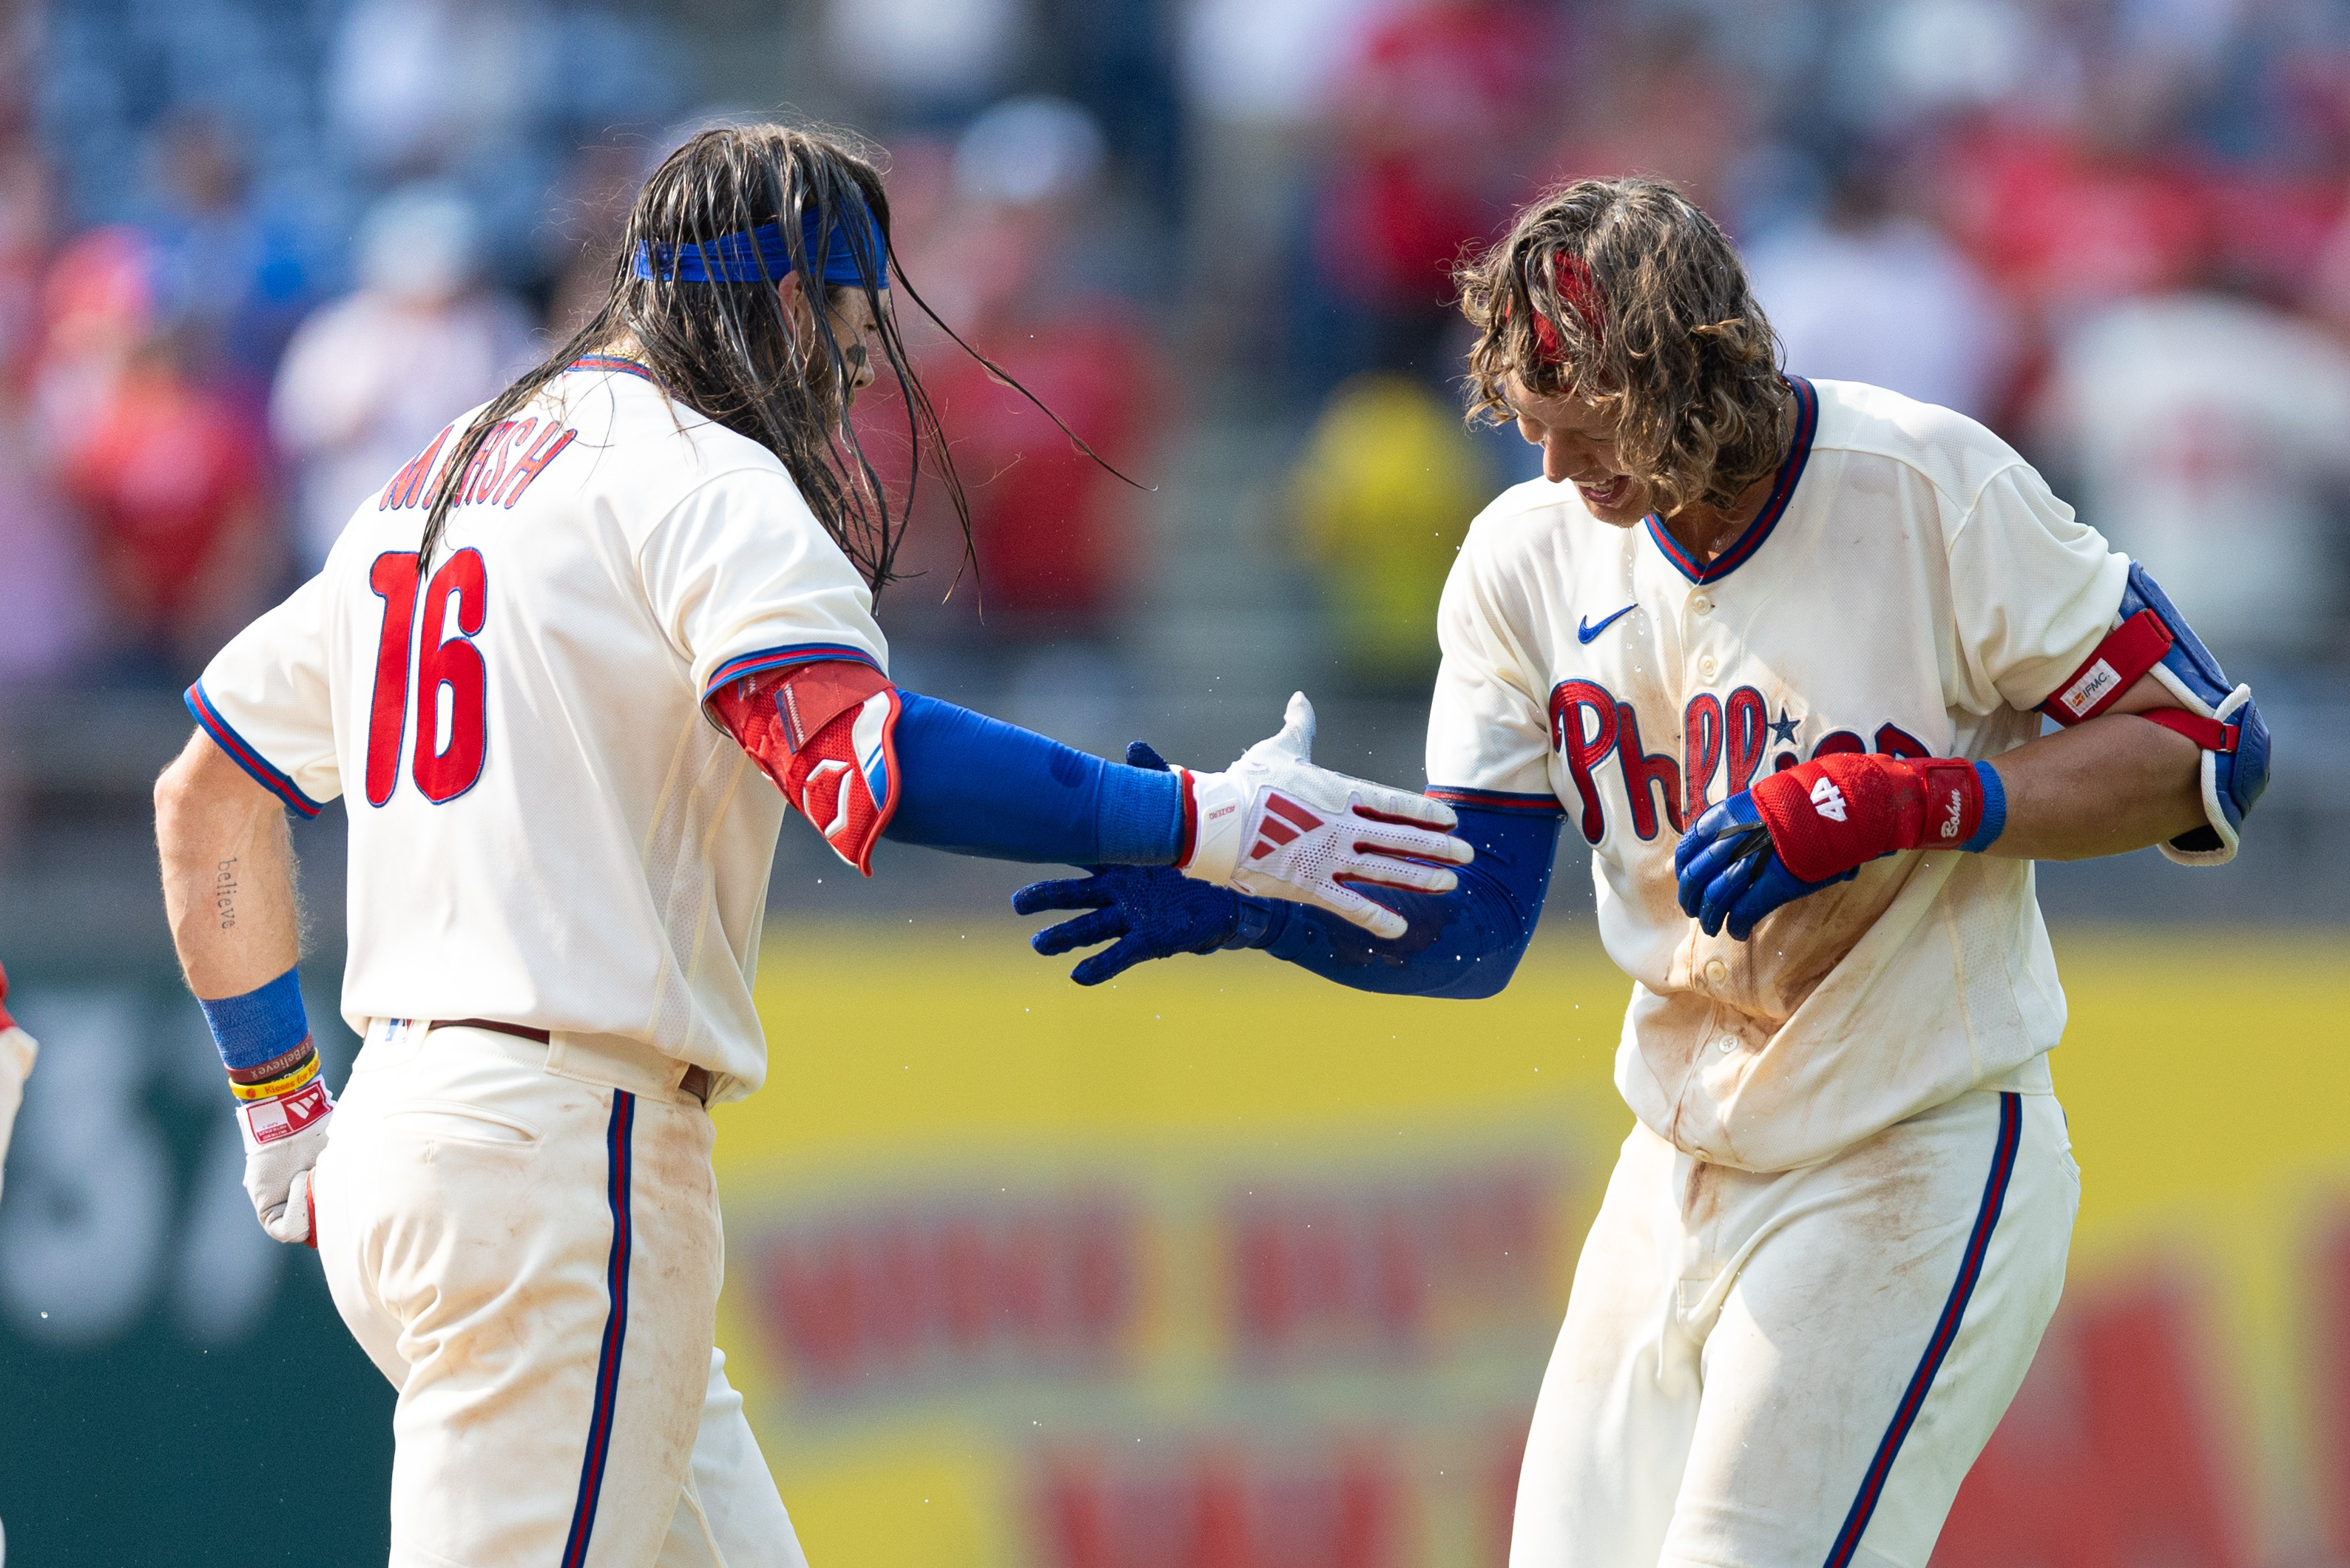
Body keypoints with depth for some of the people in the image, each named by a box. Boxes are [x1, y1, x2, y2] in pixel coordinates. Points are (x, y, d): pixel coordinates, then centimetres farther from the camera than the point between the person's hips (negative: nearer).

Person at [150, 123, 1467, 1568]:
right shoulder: (699, 478, -8)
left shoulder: (430, 484, 20)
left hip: (395, 1130, 9)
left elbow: (208, 793, 24)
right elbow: (866, 763, -25)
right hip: (562, 1152, -9)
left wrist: (283, 1108, 27)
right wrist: (1203, 824, -23)